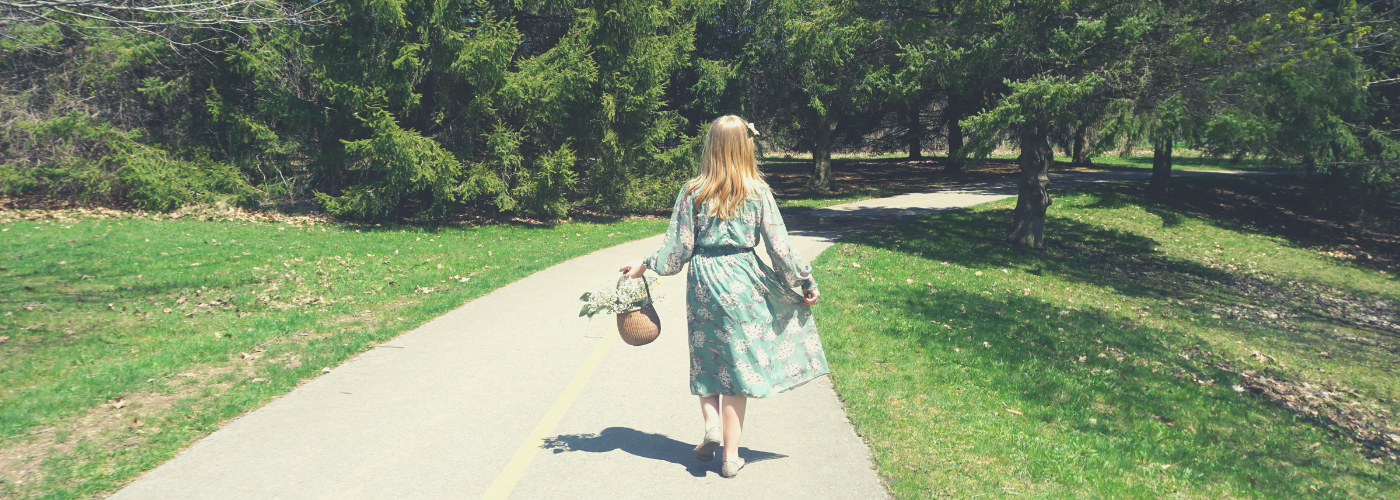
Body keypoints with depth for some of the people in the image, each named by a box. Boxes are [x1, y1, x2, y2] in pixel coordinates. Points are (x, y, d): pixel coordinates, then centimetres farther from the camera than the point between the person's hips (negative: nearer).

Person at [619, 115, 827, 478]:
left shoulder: (693, 192, -2)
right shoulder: (758, 192, -4)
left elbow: (678, 246, -1)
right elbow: (779, 245, -2)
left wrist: (645, 265, 13)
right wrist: (806, 282, 8)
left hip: (703, 280, 1)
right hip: (742, 279, 0)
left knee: (705, 358, 20)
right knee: (736, 363, 7)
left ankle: (711, 422, 3)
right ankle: (731, 455, 11)